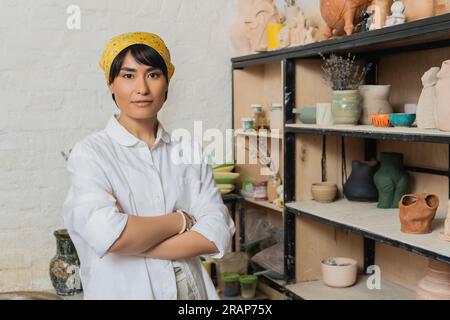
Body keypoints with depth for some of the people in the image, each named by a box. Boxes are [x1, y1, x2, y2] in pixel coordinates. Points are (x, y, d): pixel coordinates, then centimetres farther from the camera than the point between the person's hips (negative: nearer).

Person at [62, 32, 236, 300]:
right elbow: (108, 235, -26)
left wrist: (133, 241, -19)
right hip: (124, 290, -3)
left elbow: (217, 234, -11)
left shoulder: (189, 151, -2)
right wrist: (180, 220, -13)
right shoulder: (91, 152, -12)